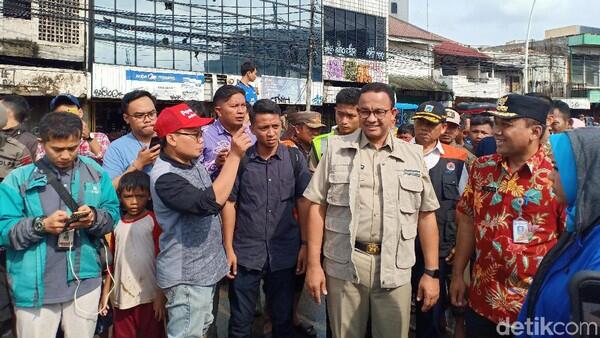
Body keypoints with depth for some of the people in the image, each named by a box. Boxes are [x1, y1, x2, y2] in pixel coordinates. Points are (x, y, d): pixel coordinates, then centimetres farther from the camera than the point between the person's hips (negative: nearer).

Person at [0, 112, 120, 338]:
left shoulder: (95, 173, 4)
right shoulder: (19, 179, -3)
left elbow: (113, 214, 4)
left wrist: (94, 218, -16)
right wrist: (41, 225, -21)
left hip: (84, 281, 2)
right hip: (35, 287, -2)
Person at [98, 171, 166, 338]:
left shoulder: (154, 222, -6)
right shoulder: (117, 224, 8)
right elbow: (112, 262, 13)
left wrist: (160, 295, -9)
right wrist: (105, 292, 10)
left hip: (148, 297, -4)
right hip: (122, 296, 4)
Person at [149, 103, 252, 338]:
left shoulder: (193, 163, 4)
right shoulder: (165, 176, -24)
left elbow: (214, 190, 22)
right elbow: (211, 202, -34)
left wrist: (221, 164, 4)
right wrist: (234, 156, -30)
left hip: (204, 269, 9)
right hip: (186, 276, -9)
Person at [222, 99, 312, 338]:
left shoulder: (295, 158, -1)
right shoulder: (240, 159, -3)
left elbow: (303, 203, 2)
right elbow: (229, 204, 0)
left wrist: (305, 244, -3)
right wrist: (228, 248, -3)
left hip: (284, 253, 1)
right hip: (245, 253, 0)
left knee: (283, 319, 15)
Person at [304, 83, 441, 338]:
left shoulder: (413, 156, 6)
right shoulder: (337, 149, 2)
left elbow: (426, 215, 7)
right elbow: (317, 205, 0)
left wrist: (431, 272, 4)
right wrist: (313, 264, -4)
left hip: (395, 269, 1)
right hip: (343, 265, -1)